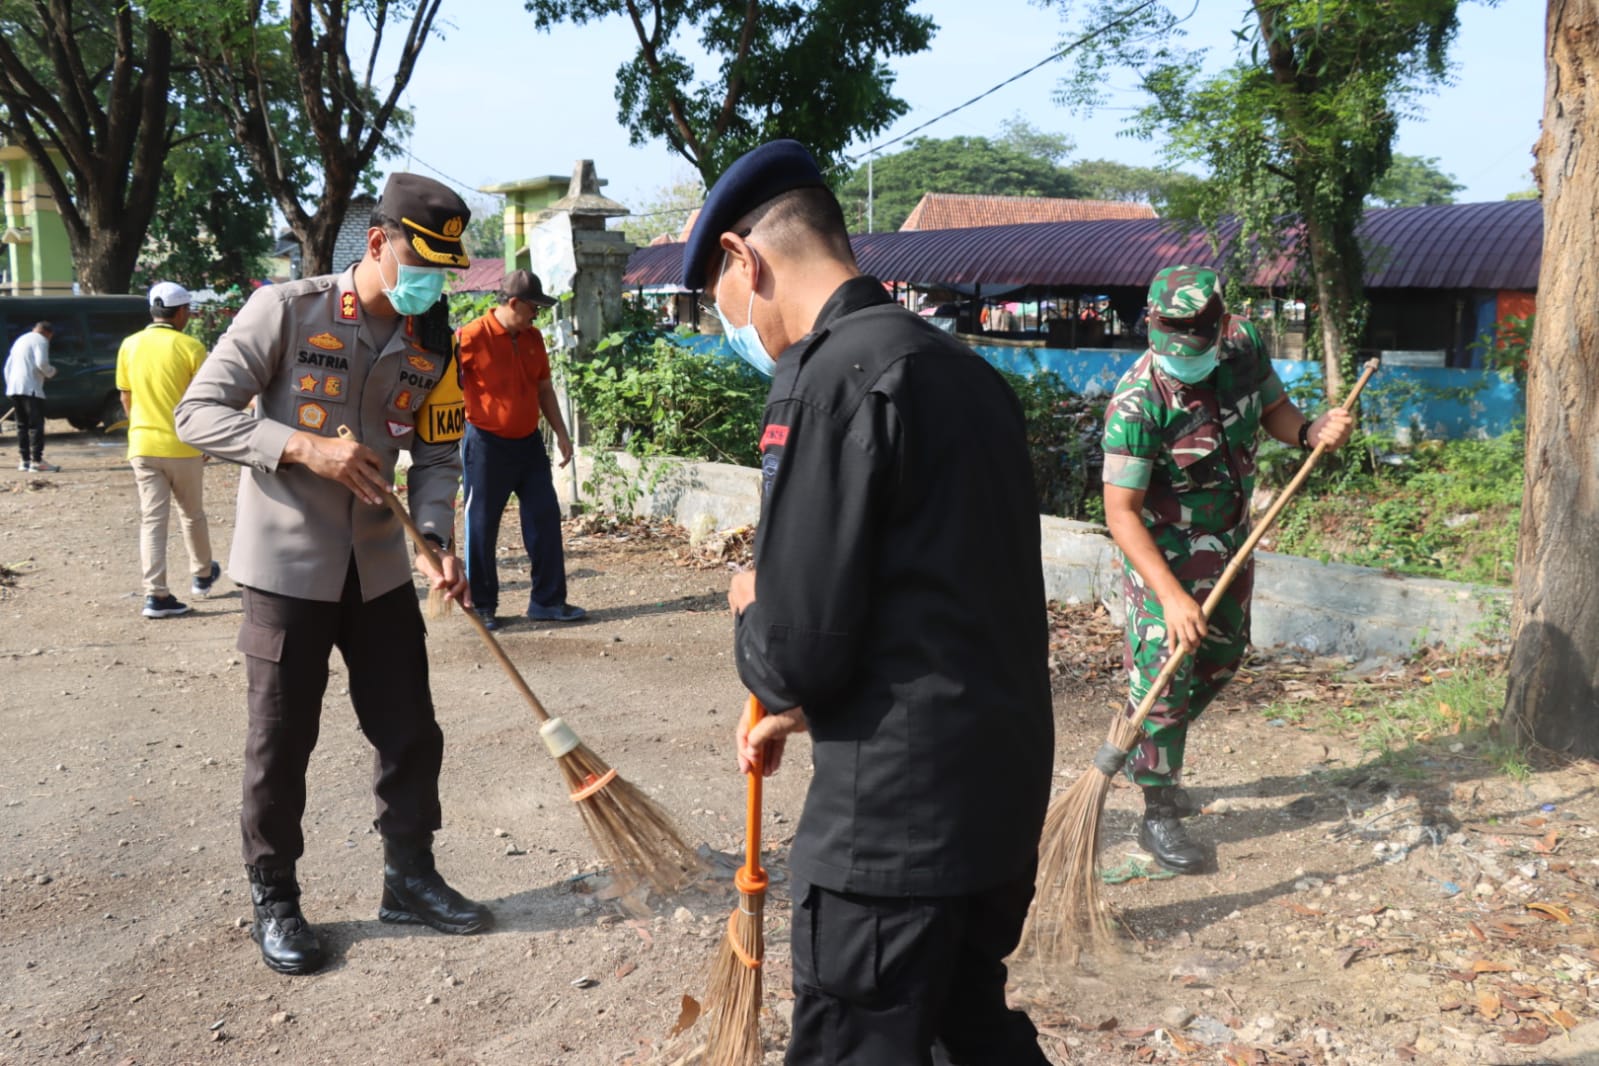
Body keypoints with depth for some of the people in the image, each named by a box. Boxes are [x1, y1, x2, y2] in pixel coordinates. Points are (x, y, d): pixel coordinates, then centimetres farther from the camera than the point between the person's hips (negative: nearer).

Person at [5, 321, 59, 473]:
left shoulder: (20, 340, 25)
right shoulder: (40, 340, 0)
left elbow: (7, 366, 24)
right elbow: (41, 363, -16)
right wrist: (51, 372, 3)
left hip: (13, 389, 8)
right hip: (30, 388, -8)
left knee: (22, 425, 11)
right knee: (36, 425, -9)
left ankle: (24, 460, 10)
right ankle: (37, 461, -14)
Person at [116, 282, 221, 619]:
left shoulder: (129, 346, 2)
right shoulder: (190, 347, -10)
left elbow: (126, 397, 10)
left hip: (143, 445, 3)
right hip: (183, 445, -2)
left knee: (151, 519, 2)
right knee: (192, 515, 16)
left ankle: (156, 594, -3)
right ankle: (202, 575, 34)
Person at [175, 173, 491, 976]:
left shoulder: (430, 347, 4)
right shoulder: (285, 311, -11)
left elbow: (436, 457, 6)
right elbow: (198, 414, -11)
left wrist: (437, 540, -12)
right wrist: (305, 448, -25)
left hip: (379, 568, 5)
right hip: (287, 565, -5)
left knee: (411, 730, 9)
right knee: (281, 742, 5)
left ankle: (409, 878, 28)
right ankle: (275, 901, 23)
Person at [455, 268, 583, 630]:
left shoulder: (533, 338, 8)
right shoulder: (472, 336, -13)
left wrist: (561, 433, 13)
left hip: (528, 442, 6)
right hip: (486, 445, -6)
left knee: (546, 519, 5)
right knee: (481, 526, 3)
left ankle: (548, 600, 14)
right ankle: (482, 607, 14)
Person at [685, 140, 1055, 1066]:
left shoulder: (832, 378, -18)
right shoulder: (967, 368, 10)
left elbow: (798, 647, -21)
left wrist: (751, 614, 2)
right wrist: (802, 709, 23)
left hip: (896, 810, -9)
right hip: (1004, 779, 9)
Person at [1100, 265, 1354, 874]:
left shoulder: (1245, 345, -12)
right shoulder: (1138, 402, -30)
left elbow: (1272, 408, 7)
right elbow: (1121, 512, -30)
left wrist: (1310, 432, -17)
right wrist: (1172, 596, -38)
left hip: (1229, 539, 7)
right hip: (1163, 551, -7)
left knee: (1223, 655, 19)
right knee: (1162, 675, -5)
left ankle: (1150, 754, 41)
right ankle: (1159, 815, 9)